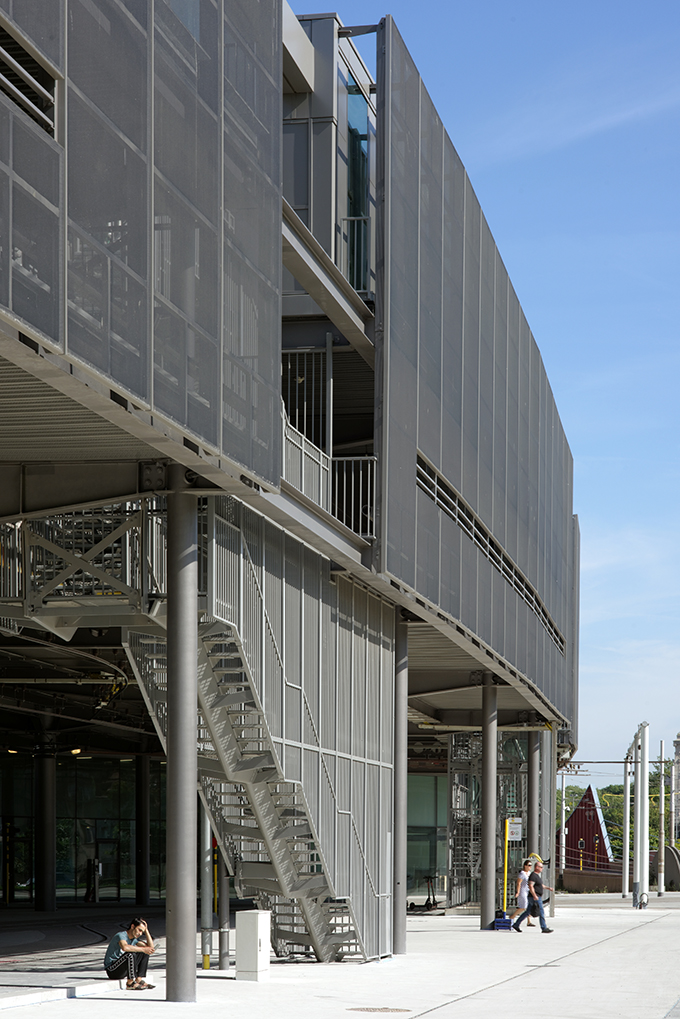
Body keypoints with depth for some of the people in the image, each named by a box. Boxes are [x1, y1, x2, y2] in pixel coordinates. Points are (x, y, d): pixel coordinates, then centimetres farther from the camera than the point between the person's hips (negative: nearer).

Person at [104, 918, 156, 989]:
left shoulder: (135, 938, 8)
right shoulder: (121, 935, -18)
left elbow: (151, 947, 1)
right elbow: (125, 947, -41)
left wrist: (146, 930, -3)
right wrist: (143, 949, -35)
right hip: (111, 969, -9)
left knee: (145, 954, 2)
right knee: (131, 954, -32)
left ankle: (139, 980, -7)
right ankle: (130, 983, -25)